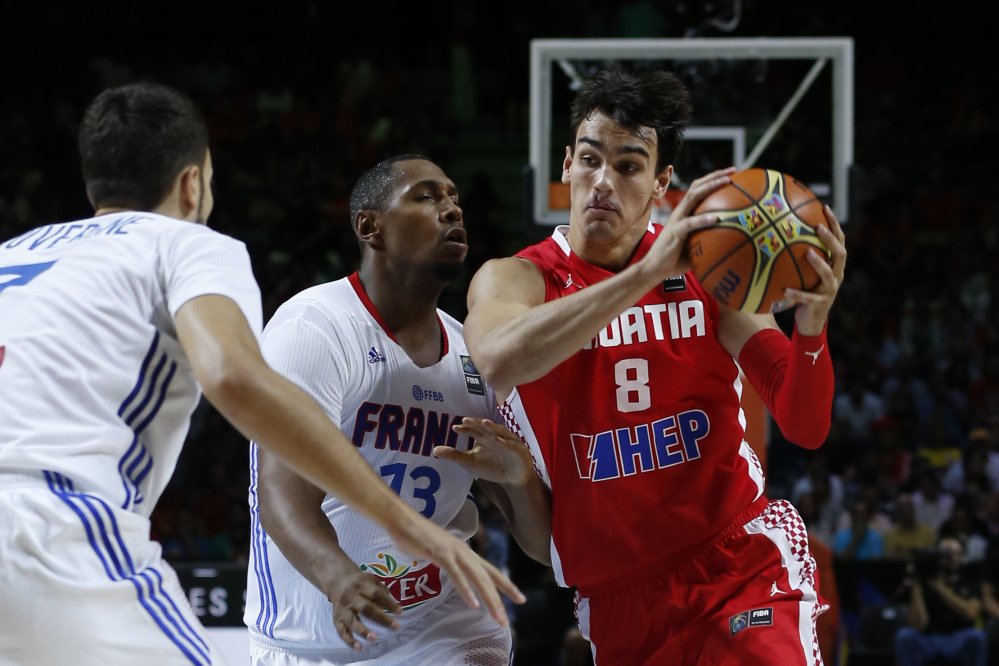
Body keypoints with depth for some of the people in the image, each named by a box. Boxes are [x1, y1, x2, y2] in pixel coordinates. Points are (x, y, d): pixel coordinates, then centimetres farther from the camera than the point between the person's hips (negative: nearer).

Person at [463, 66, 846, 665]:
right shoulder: (515, 279, -3)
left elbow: (805, 428, -2)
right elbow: (499, 361, -29)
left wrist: (812, 326, -23)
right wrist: (647, 274, -34)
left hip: (742, 565, -1)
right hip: (619, 602, 1)